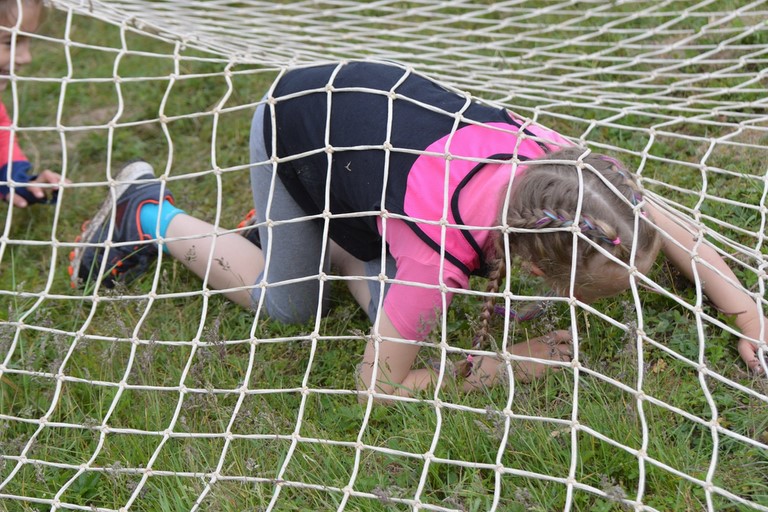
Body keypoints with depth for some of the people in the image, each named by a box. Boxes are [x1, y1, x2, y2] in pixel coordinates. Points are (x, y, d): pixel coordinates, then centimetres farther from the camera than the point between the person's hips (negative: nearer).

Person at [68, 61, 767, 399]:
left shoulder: (551, 158, -27)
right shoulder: (440, 256, -40)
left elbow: (656, 220, -9)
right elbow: (378, 387, -27)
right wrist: (505, 365, -23)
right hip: (292, 122, -5)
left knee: (385, 298, 1)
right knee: (290, 302, 12)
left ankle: (326, 229, 25)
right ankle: (148, 214, 23)